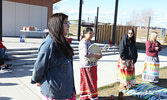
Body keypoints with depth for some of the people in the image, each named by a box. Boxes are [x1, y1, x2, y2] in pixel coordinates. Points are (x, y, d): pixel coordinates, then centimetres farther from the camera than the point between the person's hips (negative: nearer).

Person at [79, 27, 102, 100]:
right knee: (91, 81, -1)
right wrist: (96, 55, -22)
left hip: (92, 64, 9)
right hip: (87, 65, -9)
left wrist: (98, 55, 3)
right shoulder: (83, 42, -15)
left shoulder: (90, 42, 14)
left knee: (86, 82, 16)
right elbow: (85, 54, -28)